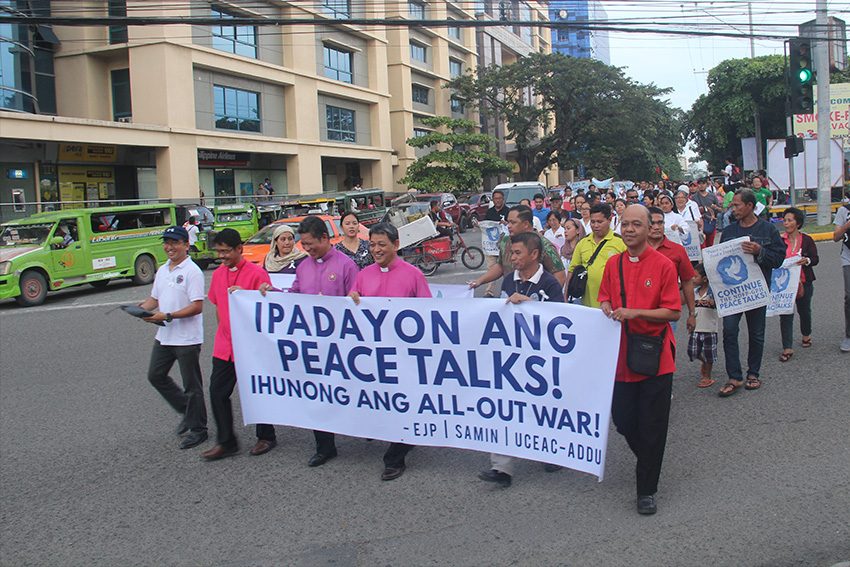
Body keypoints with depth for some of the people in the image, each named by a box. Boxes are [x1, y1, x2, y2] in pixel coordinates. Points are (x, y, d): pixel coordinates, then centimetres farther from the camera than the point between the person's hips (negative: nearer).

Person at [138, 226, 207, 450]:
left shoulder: (192, 271, -14)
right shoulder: (162, 270, 12)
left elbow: (197, 307, -20)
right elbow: (155, 298, 19)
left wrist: (167, 316, -24)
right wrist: (142, 308, -3)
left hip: (187, 338, -8)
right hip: (164, 336, 9)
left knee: (191, 385, 3)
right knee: (155, 375, 15)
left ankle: (197, 429, 17)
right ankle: (187, 411, 31)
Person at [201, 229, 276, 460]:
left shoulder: (256, 273, -12)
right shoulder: (218, 274, 9)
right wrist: (224, 331, 16)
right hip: (224, 346, 6)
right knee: (217, 392, 4)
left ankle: (266, 437, 24)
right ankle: (226, 442, 16)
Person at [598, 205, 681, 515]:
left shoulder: (663, 265, -7)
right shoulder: (613, 263, 6)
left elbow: (673, 312, -9)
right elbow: (604, 298, 17)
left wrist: (634, 312, -20)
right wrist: (606, 309, -6)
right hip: (621, 355, 4)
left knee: (652, 428, 4)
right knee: (622, 420, 11)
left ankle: (647, 491, 18)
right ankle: (647, 460, 41)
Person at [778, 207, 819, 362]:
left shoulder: (806, 240, -2)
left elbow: (815, 259, -2)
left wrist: (806, 260, -23)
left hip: (804, 281, 1)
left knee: (804, 310, 18)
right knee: (785, 314, -7)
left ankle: (806, 335, 47)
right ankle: (787, 349, -5)